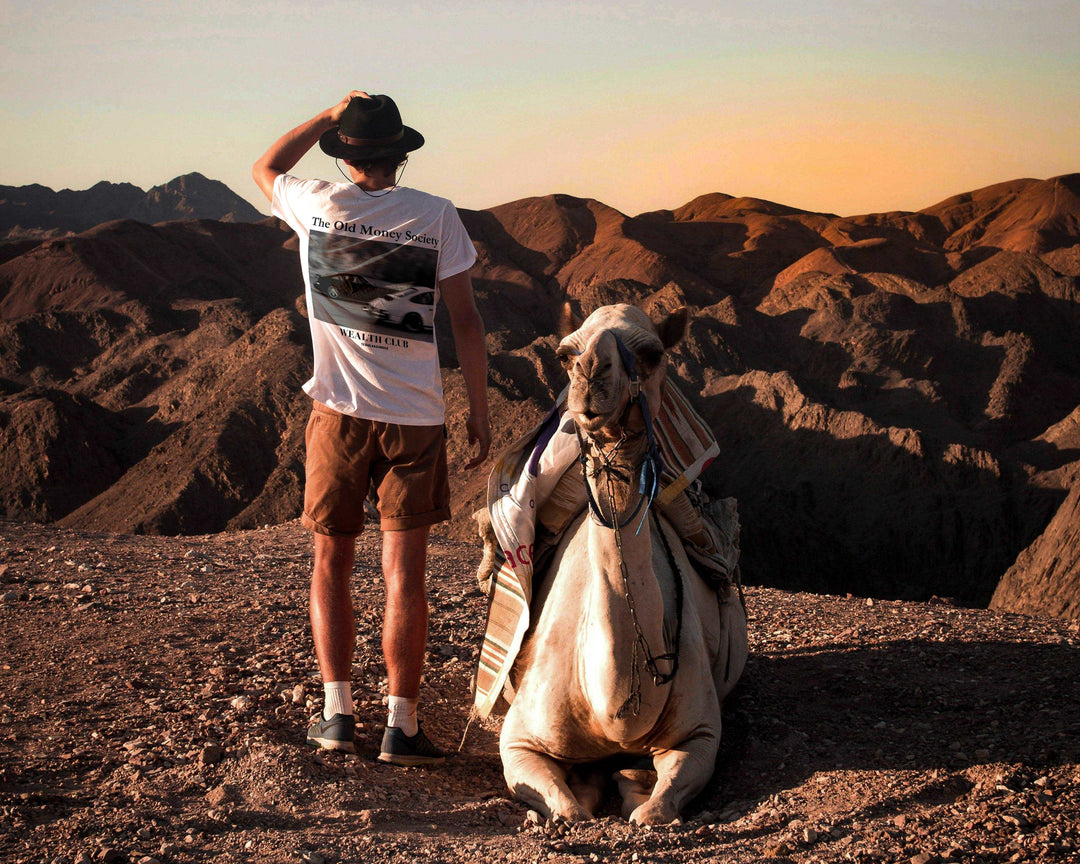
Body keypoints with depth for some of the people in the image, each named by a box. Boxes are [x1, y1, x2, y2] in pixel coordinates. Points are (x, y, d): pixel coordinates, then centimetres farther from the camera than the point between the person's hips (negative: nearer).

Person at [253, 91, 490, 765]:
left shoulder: (316, 206, -1)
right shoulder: (436, 215, -3)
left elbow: (266, 168, 22)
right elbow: (466, 319, -3)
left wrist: (328, 116, 18)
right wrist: (480, 408, 3)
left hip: (340, 412, 1)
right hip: (415, 415, -1)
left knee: (332, 563, 12)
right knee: (405, 572, 2)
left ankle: (338, 711, 7)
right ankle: (402, 724, 2)